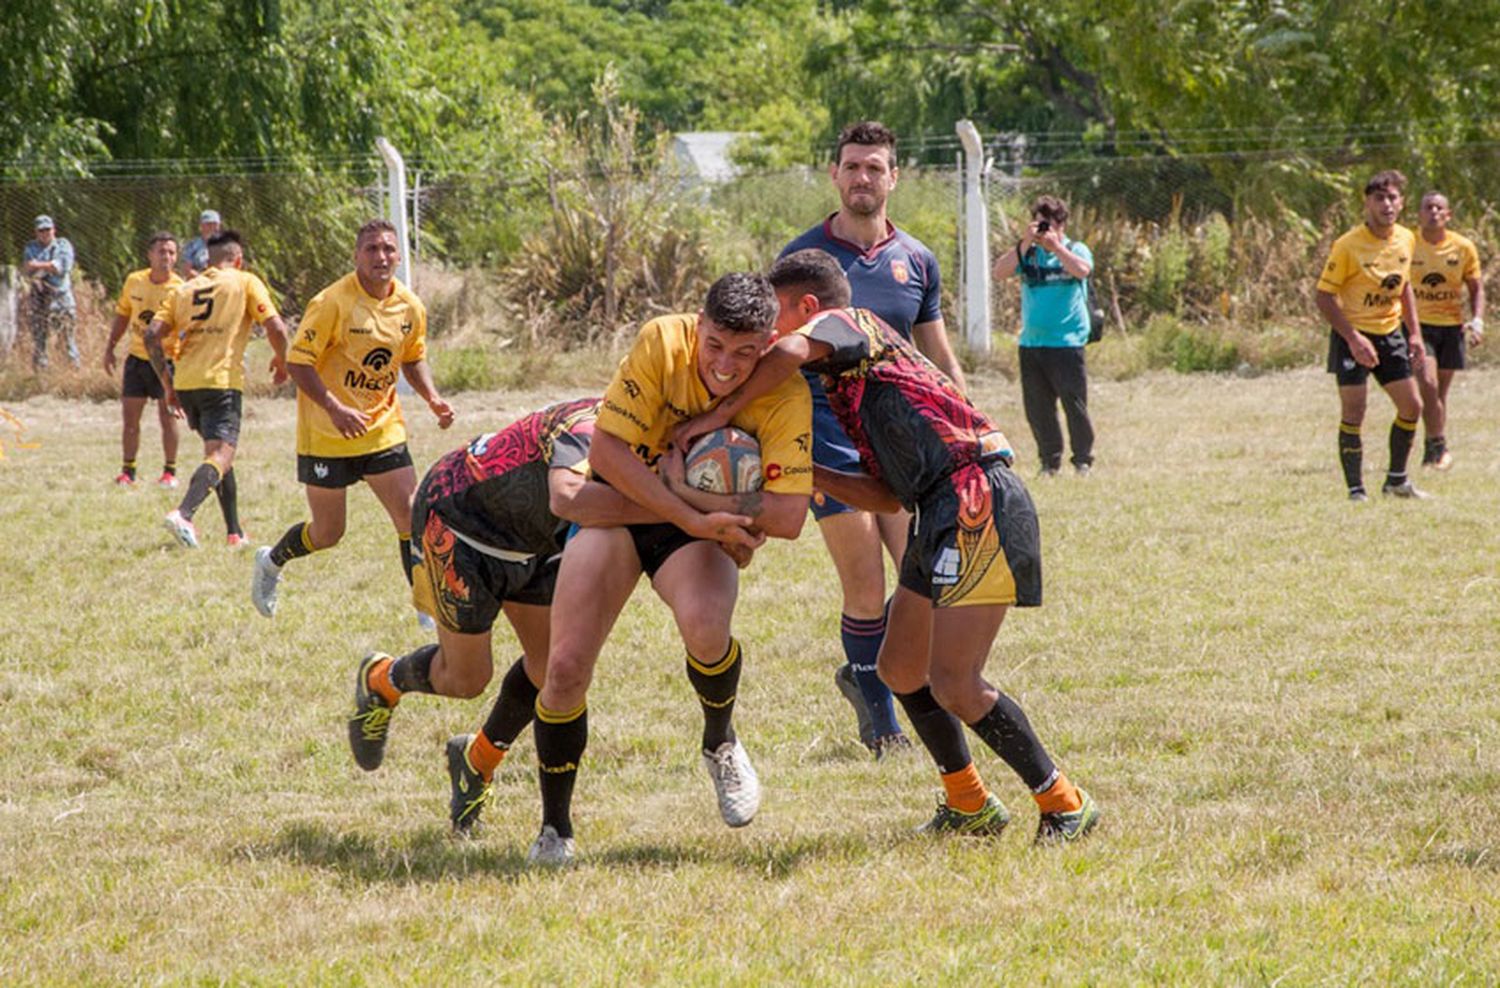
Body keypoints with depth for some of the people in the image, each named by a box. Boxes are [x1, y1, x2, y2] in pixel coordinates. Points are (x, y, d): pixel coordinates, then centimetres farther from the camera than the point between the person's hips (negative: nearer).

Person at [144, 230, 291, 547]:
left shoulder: (184, 289, 18)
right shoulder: (245, 283, 6)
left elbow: (153, 335, 8)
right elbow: (276, 328, -4)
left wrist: (167, 383, 15)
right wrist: (281, 362, 15)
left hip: (184, 382, 6)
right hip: (222, 380, -6)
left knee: (220, 453, 21)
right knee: (221, 456, -14)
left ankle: (235, 533, 22)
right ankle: (183, 514, -39)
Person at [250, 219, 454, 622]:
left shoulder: (410, 307, 1)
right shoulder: (332, 303, -17)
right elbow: (297, 363, -16)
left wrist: (432, 399, -1)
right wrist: (334, 408, -28)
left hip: (383, 431, 5)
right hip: (326, 435, -5)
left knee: (411, 517, -7)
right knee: (327, 533, 4)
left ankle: (427, 606, 3)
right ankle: (271, 562, 34)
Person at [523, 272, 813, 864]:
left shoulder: (786, 395, -20)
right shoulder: (663, 343, -21)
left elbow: (788, 517, -24)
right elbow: (606, 449, -20)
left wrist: (694, 494, -28)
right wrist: (693, 520, -26)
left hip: (707, 529, -1)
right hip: (618, 504, 1)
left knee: (704, 625, -34)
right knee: (566, 667, -13)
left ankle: (720, 746, -1)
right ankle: (554, 827, 8)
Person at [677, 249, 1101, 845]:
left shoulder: (847, 322, 1)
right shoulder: (842, 383, 25)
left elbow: (794, 350, -24)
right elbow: (888, 497, 20)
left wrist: (719, 416, -15)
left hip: (977, 502, -10)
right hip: (937, 515, 10)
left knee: (952, 682, -13)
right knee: (900, 670, 14)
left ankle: (1064, 805, -3)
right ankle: (970, 806, 26)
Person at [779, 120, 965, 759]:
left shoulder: (916, 261, 10)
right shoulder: (802, 257, -2)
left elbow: (940, 359, 19)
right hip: (829, 437, -4)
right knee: (866, 587, -8)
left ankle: (863, 675, 19)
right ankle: (882, 724, 7)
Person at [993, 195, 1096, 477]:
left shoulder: (1075, 250, 1)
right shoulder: (1028, 253, 9)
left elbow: (1083, 270, -20)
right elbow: (1000, 272, -5)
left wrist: (1055, 246, -15)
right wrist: (1025, 243, -11)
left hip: (1067, 344, -4)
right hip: (1031, 344, 4)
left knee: (1074, 404, -3)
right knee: (1037, 408, 6)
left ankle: (1083, 461, 7)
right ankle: (1050, 461, 17)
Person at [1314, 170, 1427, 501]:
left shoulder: (1406, 240, 2)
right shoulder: (1348, 245, -17)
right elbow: (1324, 297, -15)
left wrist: (1415, 333, 10)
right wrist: (1353, 338, -22)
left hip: (1388, 333, 6)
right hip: (1352, 335, -6)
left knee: (1412, 406, 6)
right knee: (1353, 412, -9)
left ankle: (1397, 480, 22)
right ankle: (1356, 490, 0)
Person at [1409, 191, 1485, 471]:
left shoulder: (1463, 248, 0)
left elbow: (1476, 288, 10)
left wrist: (1477, 320, -6)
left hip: (1451, 325, 3)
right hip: (1418, 324, -3)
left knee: (1441, 392, 9)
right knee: (1428, 384, -19)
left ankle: (1432, 450, 21)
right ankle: (1438, 447, -12)